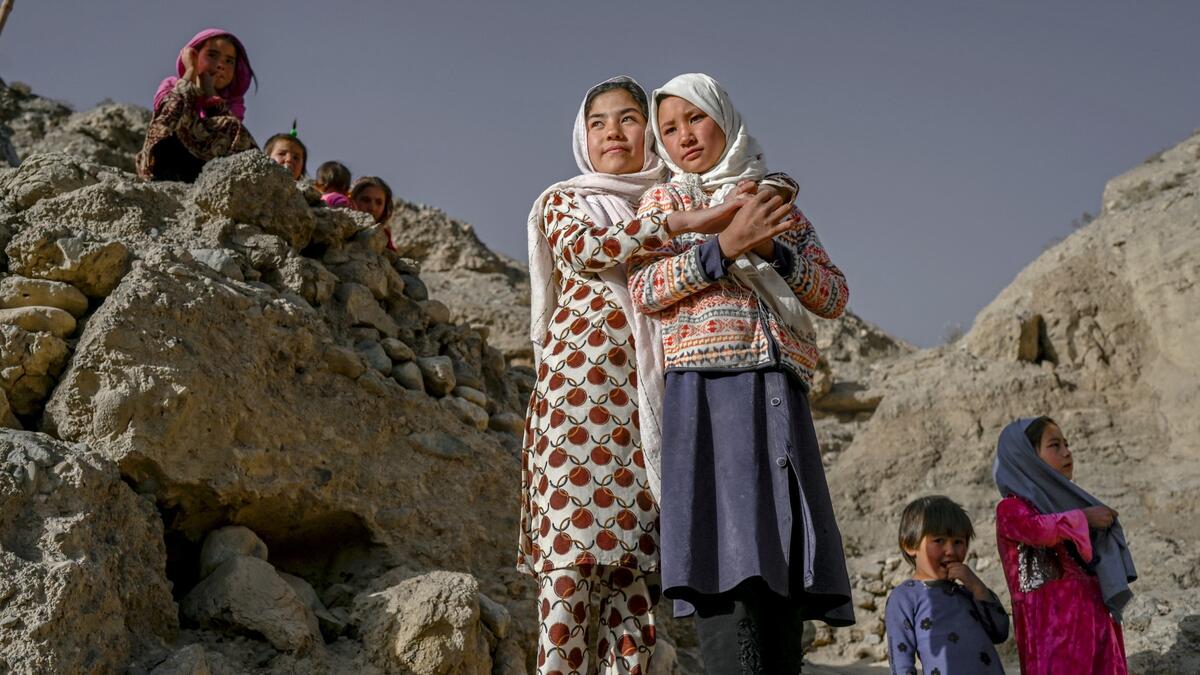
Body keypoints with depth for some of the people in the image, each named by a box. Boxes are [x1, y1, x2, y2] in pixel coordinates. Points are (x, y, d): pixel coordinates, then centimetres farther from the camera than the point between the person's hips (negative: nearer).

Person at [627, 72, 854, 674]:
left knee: (784, 563, -4)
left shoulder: (780, 203, 23)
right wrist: (726, 244, -10)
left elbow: (835, 296, 13)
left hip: (781, 402, 3)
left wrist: (772, 250, -2)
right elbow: (644, 290, -2)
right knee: (725, 566, -17)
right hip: (707, 392, -3)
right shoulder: (664, 201, 15)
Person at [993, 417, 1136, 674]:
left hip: (1094, 622, 7)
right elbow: (1039, 528, -25)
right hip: (1054, 628, -7)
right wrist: (1083, 517, -11)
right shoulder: (1011, 508, -3)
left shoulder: (1063, 501, 20)